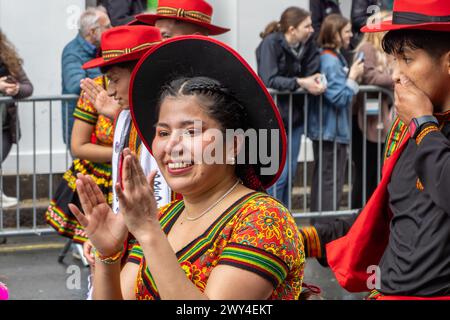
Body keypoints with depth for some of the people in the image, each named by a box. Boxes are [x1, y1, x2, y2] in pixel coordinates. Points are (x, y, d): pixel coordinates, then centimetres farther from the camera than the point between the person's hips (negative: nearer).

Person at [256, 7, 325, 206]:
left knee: (290, 171, 11)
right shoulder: (271, 43, -15)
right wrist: (300, 82, -28)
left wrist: (316, 79, -22)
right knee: (279, 173, -9)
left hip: (295, 115, 7)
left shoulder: (307, 45, 3)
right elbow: (269, 80, -24)